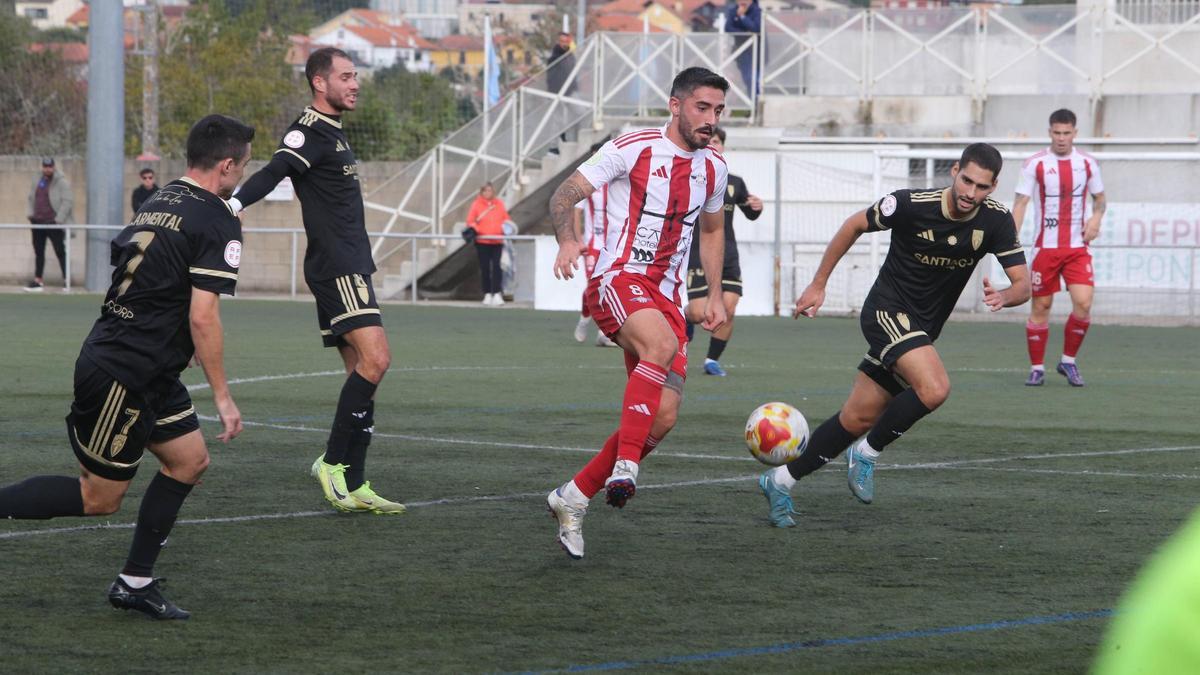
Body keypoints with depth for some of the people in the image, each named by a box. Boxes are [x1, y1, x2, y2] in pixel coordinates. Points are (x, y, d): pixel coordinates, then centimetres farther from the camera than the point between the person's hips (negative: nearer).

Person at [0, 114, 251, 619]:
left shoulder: (158, 203, 12)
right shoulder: (218, 223, -15)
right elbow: (202, 317, -20)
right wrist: (222, 397, -13)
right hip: (123, 377, -9)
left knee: (189, 460, 13)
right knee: (99, 497, 0)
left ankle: (135, 583, 15)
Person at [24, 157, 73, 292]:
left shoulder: (62, 182, -7)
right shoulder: (37, 181, 15)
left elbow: (68, 202, -13)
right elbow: (30, 198, 23)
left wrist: (58, 219, -17)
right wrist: (29, 214, 7)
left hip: (53, 224, -7)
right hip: (38, 222, 7)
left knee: (60, 252, -4)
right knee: (38, 251, 9)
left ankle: (66, 280, -2)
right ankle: (38, 280, 14)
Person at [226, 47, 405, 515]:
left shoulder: (332, 133, 18)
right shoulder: (310, 132, -12)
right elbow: (273, 172, -29)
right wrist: (235, 203, -45)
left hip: (349, 268, 10)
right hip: (336, 269, -10)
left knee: (363, 372, 7)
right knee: (375, 359, -20)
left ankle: (353, 487, 7)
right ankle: (333, 462, -13)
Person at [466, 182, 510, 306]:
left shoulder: (499, 204, 10)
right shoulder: (476, 204, 2)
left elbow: (505, 218, 18)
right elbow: (470, 221, 0)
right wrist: (474, 229, -19)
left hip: (497, 241, 1)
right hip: (482, 241, -1)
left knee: (496, 267, -10)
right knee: (485, 268, 3)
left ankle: (497, 294, -11)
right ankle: (487, 294, 11)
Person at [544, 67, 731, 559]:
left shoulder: (713, 167, 12)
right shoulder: (632, 149, -7)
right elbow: (565, 195, -7)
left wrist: (715, 295, 22)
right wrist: (567, 239, -27)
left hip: (666, 295, 7)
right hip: (618, 279, -7)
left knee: (663, 417, -3)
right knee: (662, 345, -39)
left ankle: (573, 498, 12)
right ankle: (624, 466, -38)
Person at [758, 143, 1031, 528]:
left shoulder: (996, 221, -9)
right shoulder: (910, 204, -18)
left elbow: (1023, 283, -7)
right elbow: (855, 225, -1)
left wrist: (1004, 297, -32)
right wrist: (818, 285, 3)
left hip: (922, 331, 5)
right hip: (887, 311, -5)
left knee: (858, 419, 6)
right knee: (934, 388, -28)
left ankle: (781, 481, 20)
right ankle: (868, 454, -6)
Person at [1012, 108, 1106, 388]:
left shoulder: (1087, 163, 4)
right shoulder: (1035, 164, -3)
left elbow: (1100, 197, 17)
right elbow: (1021, 202, -5)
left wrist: (1096, 217, -5)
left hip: (1077, 247, 1)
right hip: (1045, 247, -1)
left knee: (1083, 304, -13)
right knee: (1040, 307, 2)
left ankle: (1068, 361, 7)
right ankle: (1037, 368, 15)